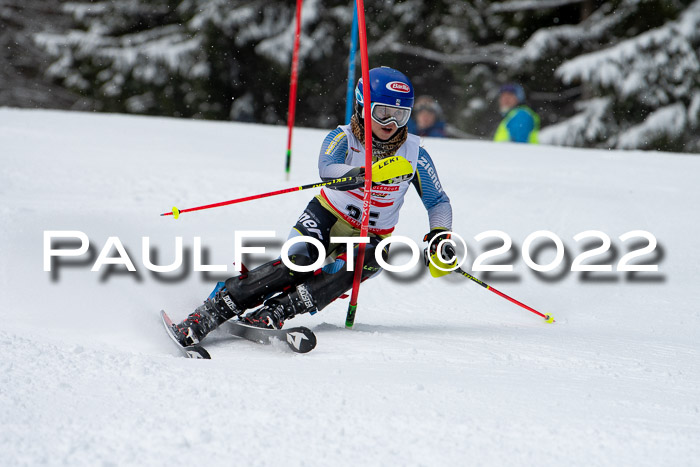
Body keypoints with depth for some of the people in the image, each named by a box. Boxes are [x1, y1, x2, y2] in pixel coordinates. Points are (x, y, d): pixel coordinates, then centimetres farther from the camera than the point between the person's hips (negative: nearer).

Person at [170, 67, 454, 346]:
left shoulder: (414, 155, -8)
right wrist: (365, 174, -56)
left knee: (343, 272, -33)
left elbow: (438, 202, 5)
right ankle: (210, 313, -31)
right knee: (297, 265, -30)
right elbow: (327, 169, -37)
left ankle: (274, 314, -41)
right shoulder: (343, 138, -14)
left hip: (371, 238, 2)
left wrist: (439, 235, -16)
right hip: (327, 218, -2)